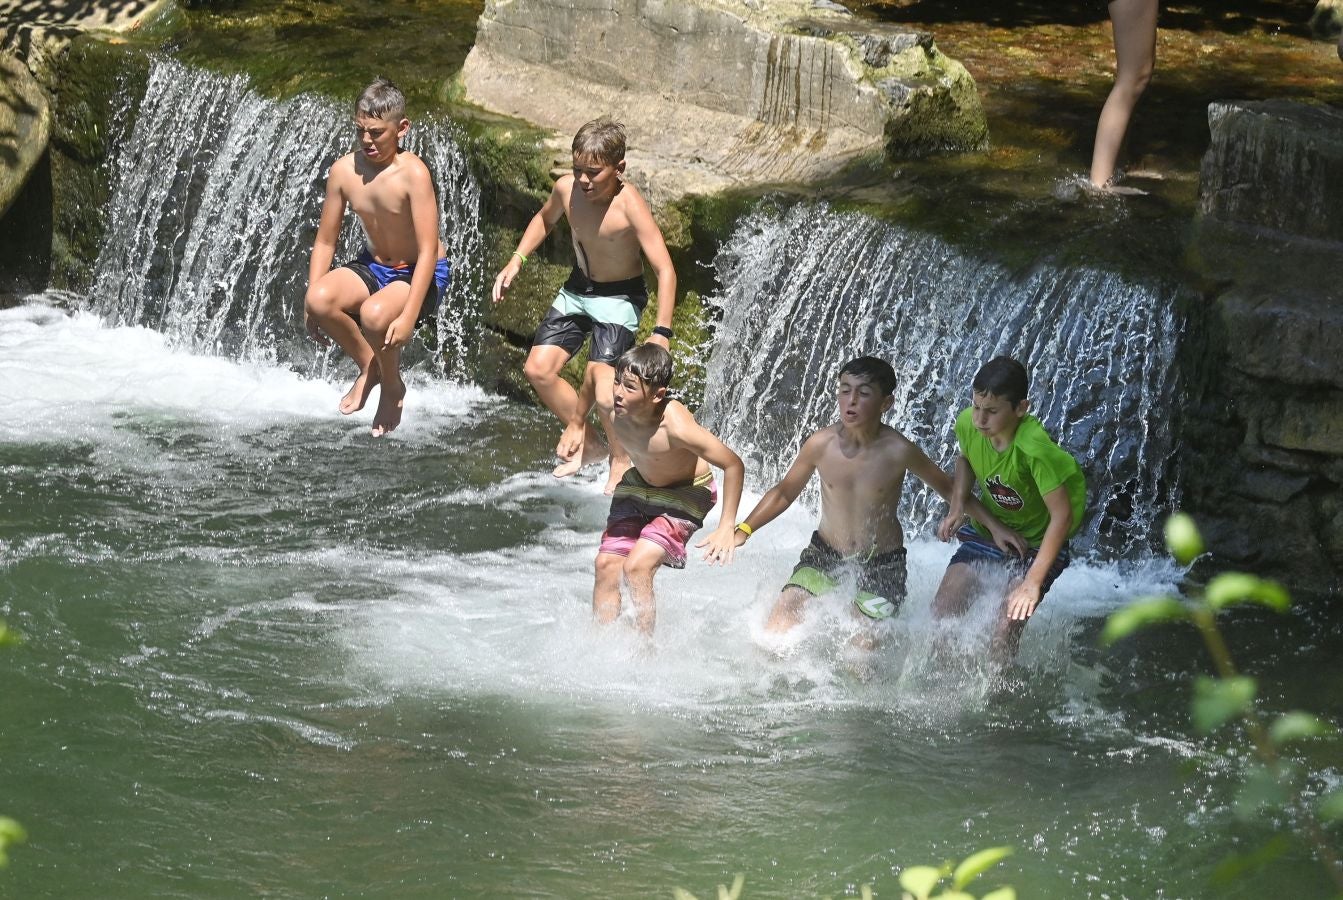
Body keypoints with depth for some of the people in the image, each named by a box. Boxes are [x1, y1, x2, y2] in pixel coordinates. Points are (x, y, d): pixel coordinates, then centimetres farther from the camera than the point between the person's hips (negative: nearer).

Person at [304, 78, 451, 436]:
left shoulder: (412, 173, -24)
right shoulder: (344, 170, -9)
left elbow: (428, 250, -26)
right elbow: (325, 241, 1)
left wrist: (408, 316, -32)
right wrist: (311, 302, -7)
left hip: (420, 273, -5)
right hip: (374, 266, 5)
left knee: (375, 314, -36)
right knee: (319, 299, -26)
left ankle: (393, 387, -2)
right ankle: (369, 367, 4)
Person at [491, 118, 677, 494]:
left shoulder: (629, 205, -29)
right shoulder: (566, 188, -13)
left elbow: (665, 269, -30)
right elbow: (545, 219, 13)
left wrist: (662, 332, -36)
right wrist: (516, 261, 3)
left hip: (619, 298, -6)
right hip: (577, 290, 6)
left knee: (599, 375, -24)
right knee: (538, 368, -1)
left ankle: (622, 458, 2)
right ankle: (588, 444, 20)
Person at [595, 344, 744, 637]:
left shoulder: (676, 427, -39)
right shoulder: (613, 411, -23)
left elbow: (733, 465, -29)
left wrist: (726, 527, -29)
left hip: (685, 495, -6)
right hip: (638, 486, 6)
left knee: (637, 566, -20)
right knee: (607, 564, -4)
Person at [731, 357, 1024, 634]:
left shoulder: (898, 452, -19)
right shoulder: (821, 444, -14)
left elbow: (949, 488, -2)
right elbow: (785, 492, 3)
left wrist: (995, 526, -4)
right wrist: (743, 530, -6)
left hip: (880, 564, -2)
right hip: (824, 554, 2)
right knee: (776, 629, -9)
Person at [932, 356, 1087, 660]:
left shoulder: (1035, 449, -34)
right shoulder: (968, 425, -17)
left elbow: (1062, 515, -30)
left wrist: (1033, 581, -31)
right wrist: (957, 506, -8)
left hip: (1037, 542, -6)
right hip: (987, 530, 6)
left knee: (1005, 634, -19)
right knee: (941, 613, -2)